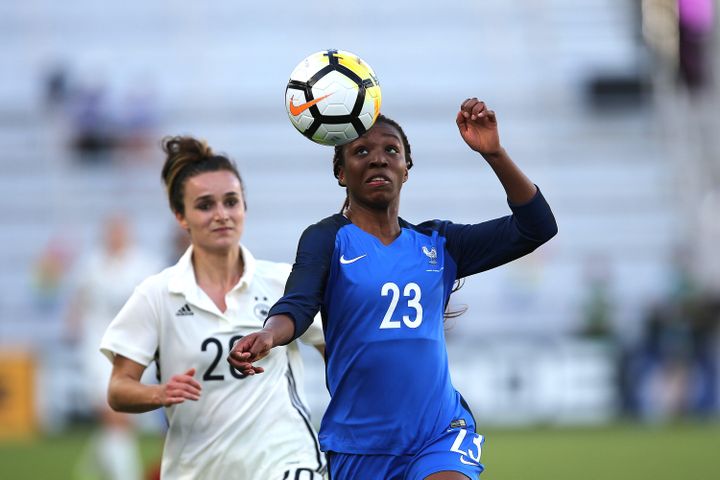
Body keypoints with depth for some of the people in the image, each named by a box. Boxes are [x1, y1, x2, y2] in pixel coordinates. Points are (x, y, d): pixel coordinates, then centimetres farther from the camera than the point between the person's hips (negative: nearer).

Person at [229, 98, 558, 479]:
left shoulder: (437, 244, 9)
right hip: (359, 444, -1)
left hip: (439, 435, 1)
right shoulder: (328, 239, -1)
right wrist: (268, 335, -42)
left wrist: (494, 153, -9)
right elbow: (298, 304, -18)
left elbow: (535, 227, 5)